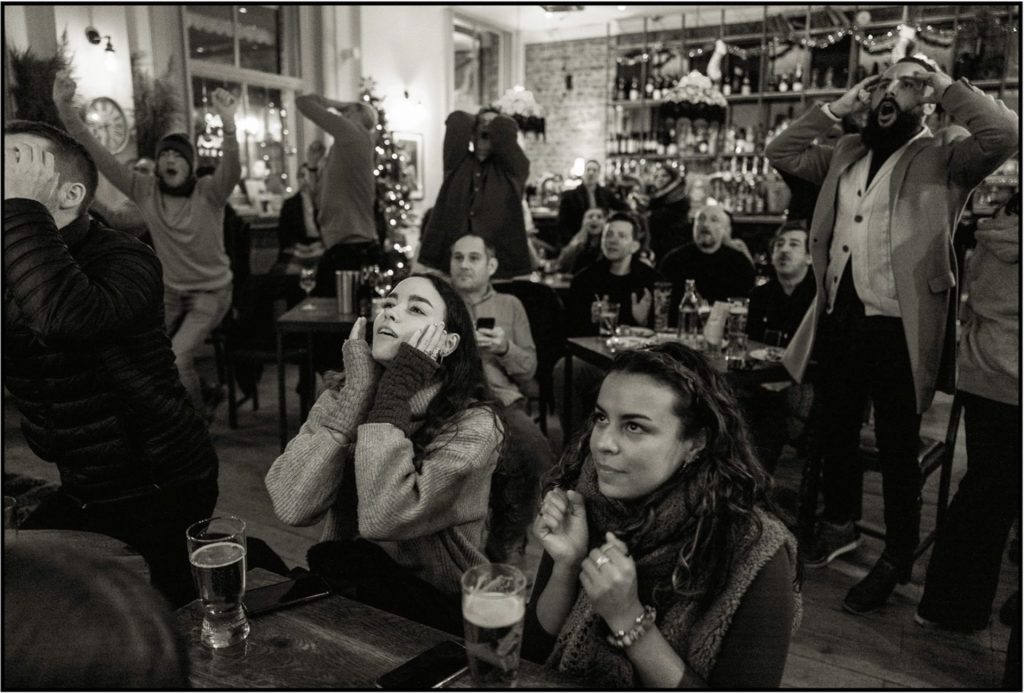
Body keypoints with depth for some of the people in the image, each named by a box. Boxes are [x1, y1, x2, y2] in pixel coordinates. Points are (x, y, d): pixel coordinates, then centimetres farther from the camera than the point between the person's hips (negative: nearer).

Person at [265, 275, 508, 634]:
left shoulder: (474, 424, -16)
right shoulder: (338, 398, -3)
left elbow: (382, 518, -30)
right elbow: (293, 506, -19)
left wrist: (394, 392, -24)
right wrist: (358, 391, -21)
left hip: (434, 609, -3)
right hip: (346, 588, 4)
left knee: (331, 558, -27)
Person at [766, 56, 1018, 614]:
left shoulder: (944, 159, -3)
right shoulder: (846, 153, 14)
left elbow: (1004, 134, -20)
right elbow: (781, 154, 15)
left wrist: (946, 85, -8)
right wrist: (837, 108, 9)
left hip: (897, 327, -5)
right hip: (837, 319, 6)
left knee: (897, 447, 6)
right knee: (836, 431, 19)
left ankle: (897, 560, 24)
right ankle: (838, 524, 41)